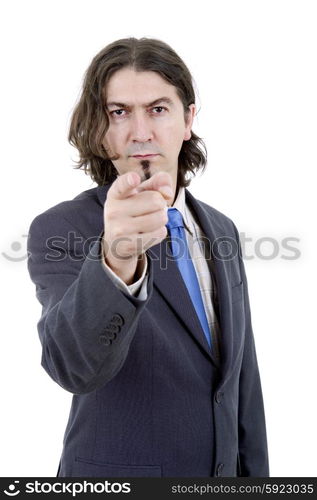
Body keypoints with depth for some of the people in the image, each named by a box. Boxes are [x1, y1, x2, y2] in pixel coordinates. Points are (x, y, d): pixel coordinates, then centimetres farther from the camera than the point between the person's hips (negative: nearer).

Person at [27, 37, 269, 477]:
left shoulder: (221, 229, 1)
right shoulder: (59, 230, -17)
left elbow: (242, 377, 7)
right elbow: (73, 366, -35)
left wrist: (255, 474, 7)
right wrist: (115, 259, -52)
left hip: (224, 472, 5)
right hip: (113, 478, -5)